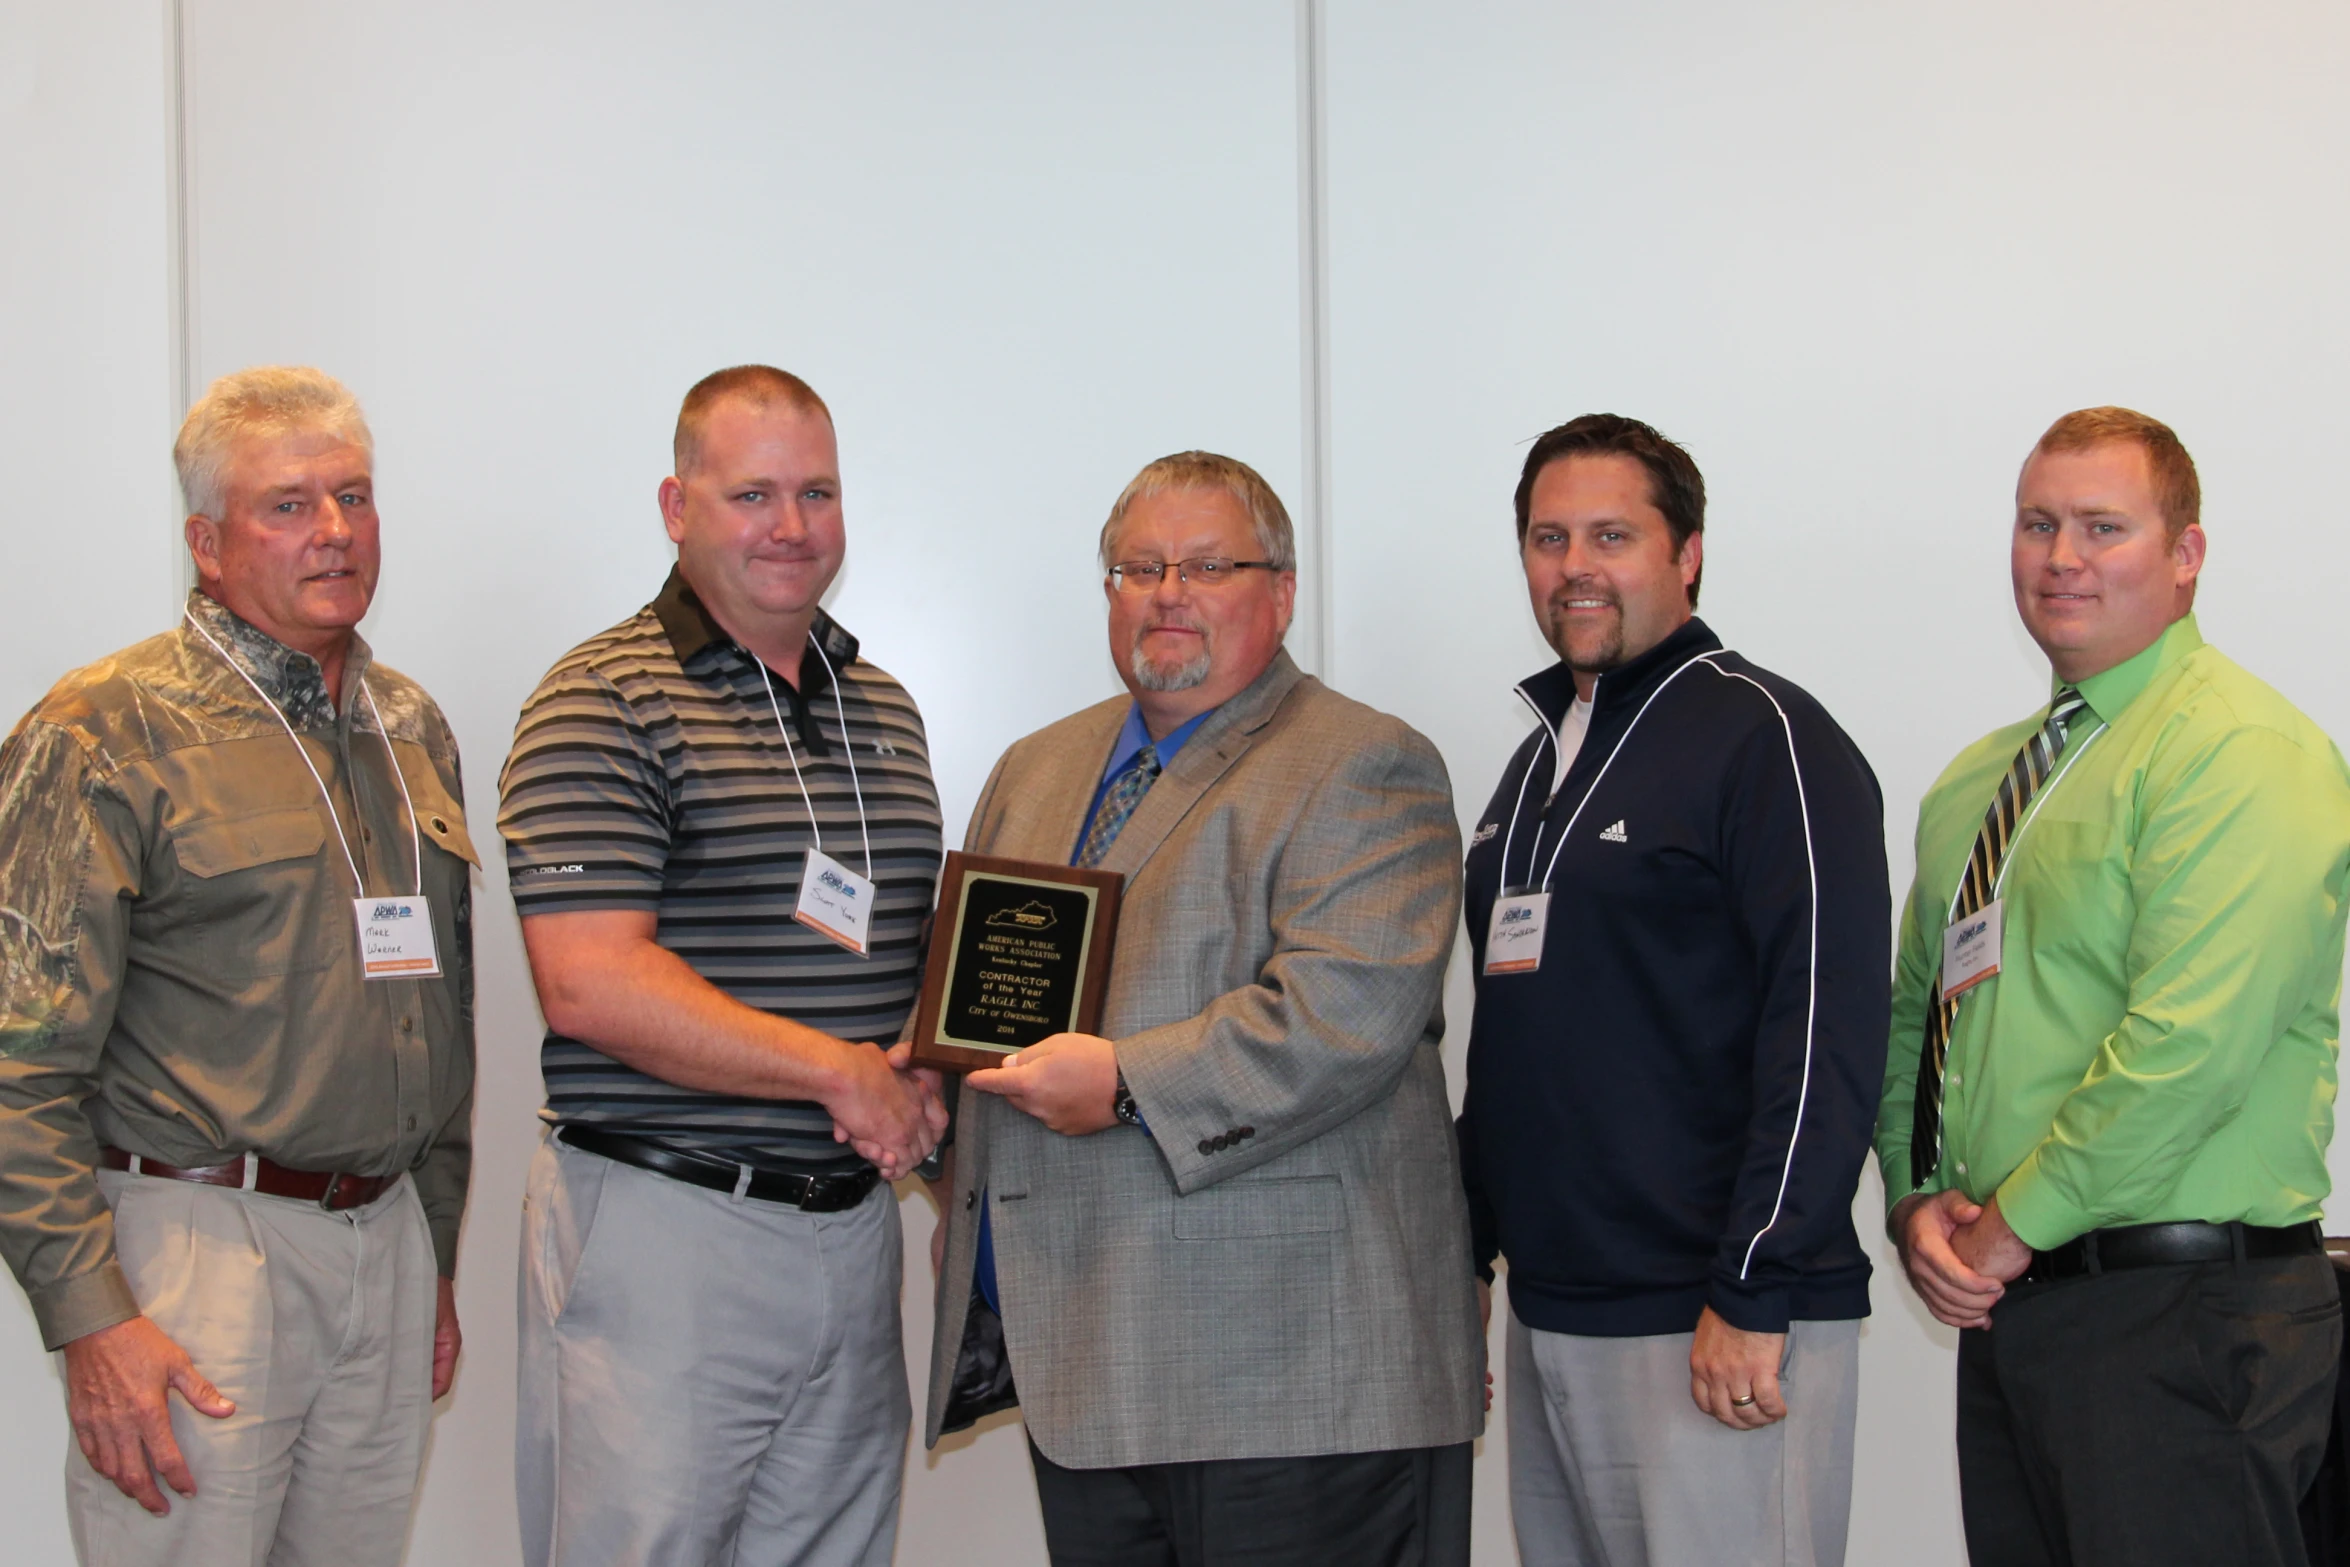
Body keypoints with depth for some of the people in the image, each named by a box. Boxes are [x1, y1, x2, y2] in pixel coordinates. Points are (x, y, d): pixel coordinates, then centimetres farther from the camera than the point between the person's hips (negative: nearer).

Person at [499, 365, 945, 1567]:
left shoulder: (882, 709, 15)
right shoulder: (603, 703, -8)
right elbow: (591, 985, -17)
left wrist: (923, 1079, 1)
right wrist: (844, 1072, -16)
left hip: (852, 1230, 7)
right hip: (663, 1231, -6)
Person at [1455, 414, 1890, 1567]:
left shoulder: (1764, 736, -8)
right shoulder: (1540, 760, 18)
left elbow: (1828, 1028, -16)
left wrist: (1755, 1297, -19)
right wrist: (1469, 1249, 17)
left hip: (1712, 1335, -8)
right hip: (1548, 1317, 8)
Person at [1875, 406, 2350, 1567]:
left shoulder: (2245, 752, -11)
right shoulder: (1976, 783, 16)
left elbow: (2191, 1042, -21)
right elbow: (1913, 1012, 20)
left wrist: (2013, 1223, -13)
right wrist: (1918, 1199, 2)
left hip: (2181, 1315, -7)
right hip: (2007, 1301, 8)